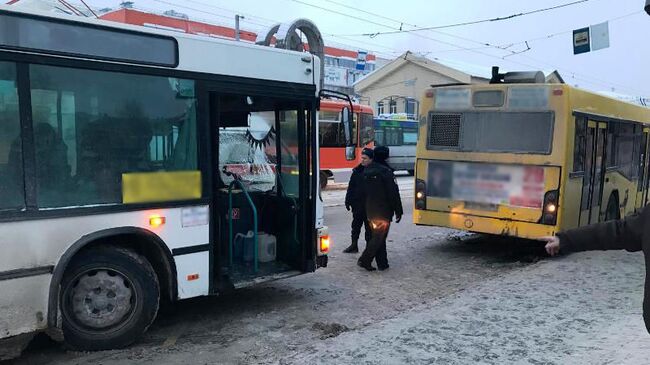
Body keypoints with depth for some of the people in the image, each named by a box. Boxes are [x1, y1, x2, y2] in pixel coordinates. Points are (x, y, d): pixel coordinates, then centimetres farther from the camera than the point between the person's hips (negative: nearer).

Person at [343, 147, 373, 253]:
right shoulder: (357, 171, 5)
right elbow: (351, 187, 9)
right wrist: (348, 201, 6)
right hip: (357, 204, 5)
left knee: (369, 227, 6)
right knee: (356, 225, 14)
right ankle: (354, 245, 25)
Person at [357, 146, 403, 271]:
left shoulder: (367, 170, 7)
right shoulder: (385, 171, -16)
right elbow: (393, 193, -15)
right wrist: (398, 211, -9)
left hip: (370, 210, 7)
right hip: (383, 210, -7)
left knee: (376, 236, 13)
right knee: (379, 237, -1)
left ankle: (382, 263, 17)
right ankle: (365, 260, -6)